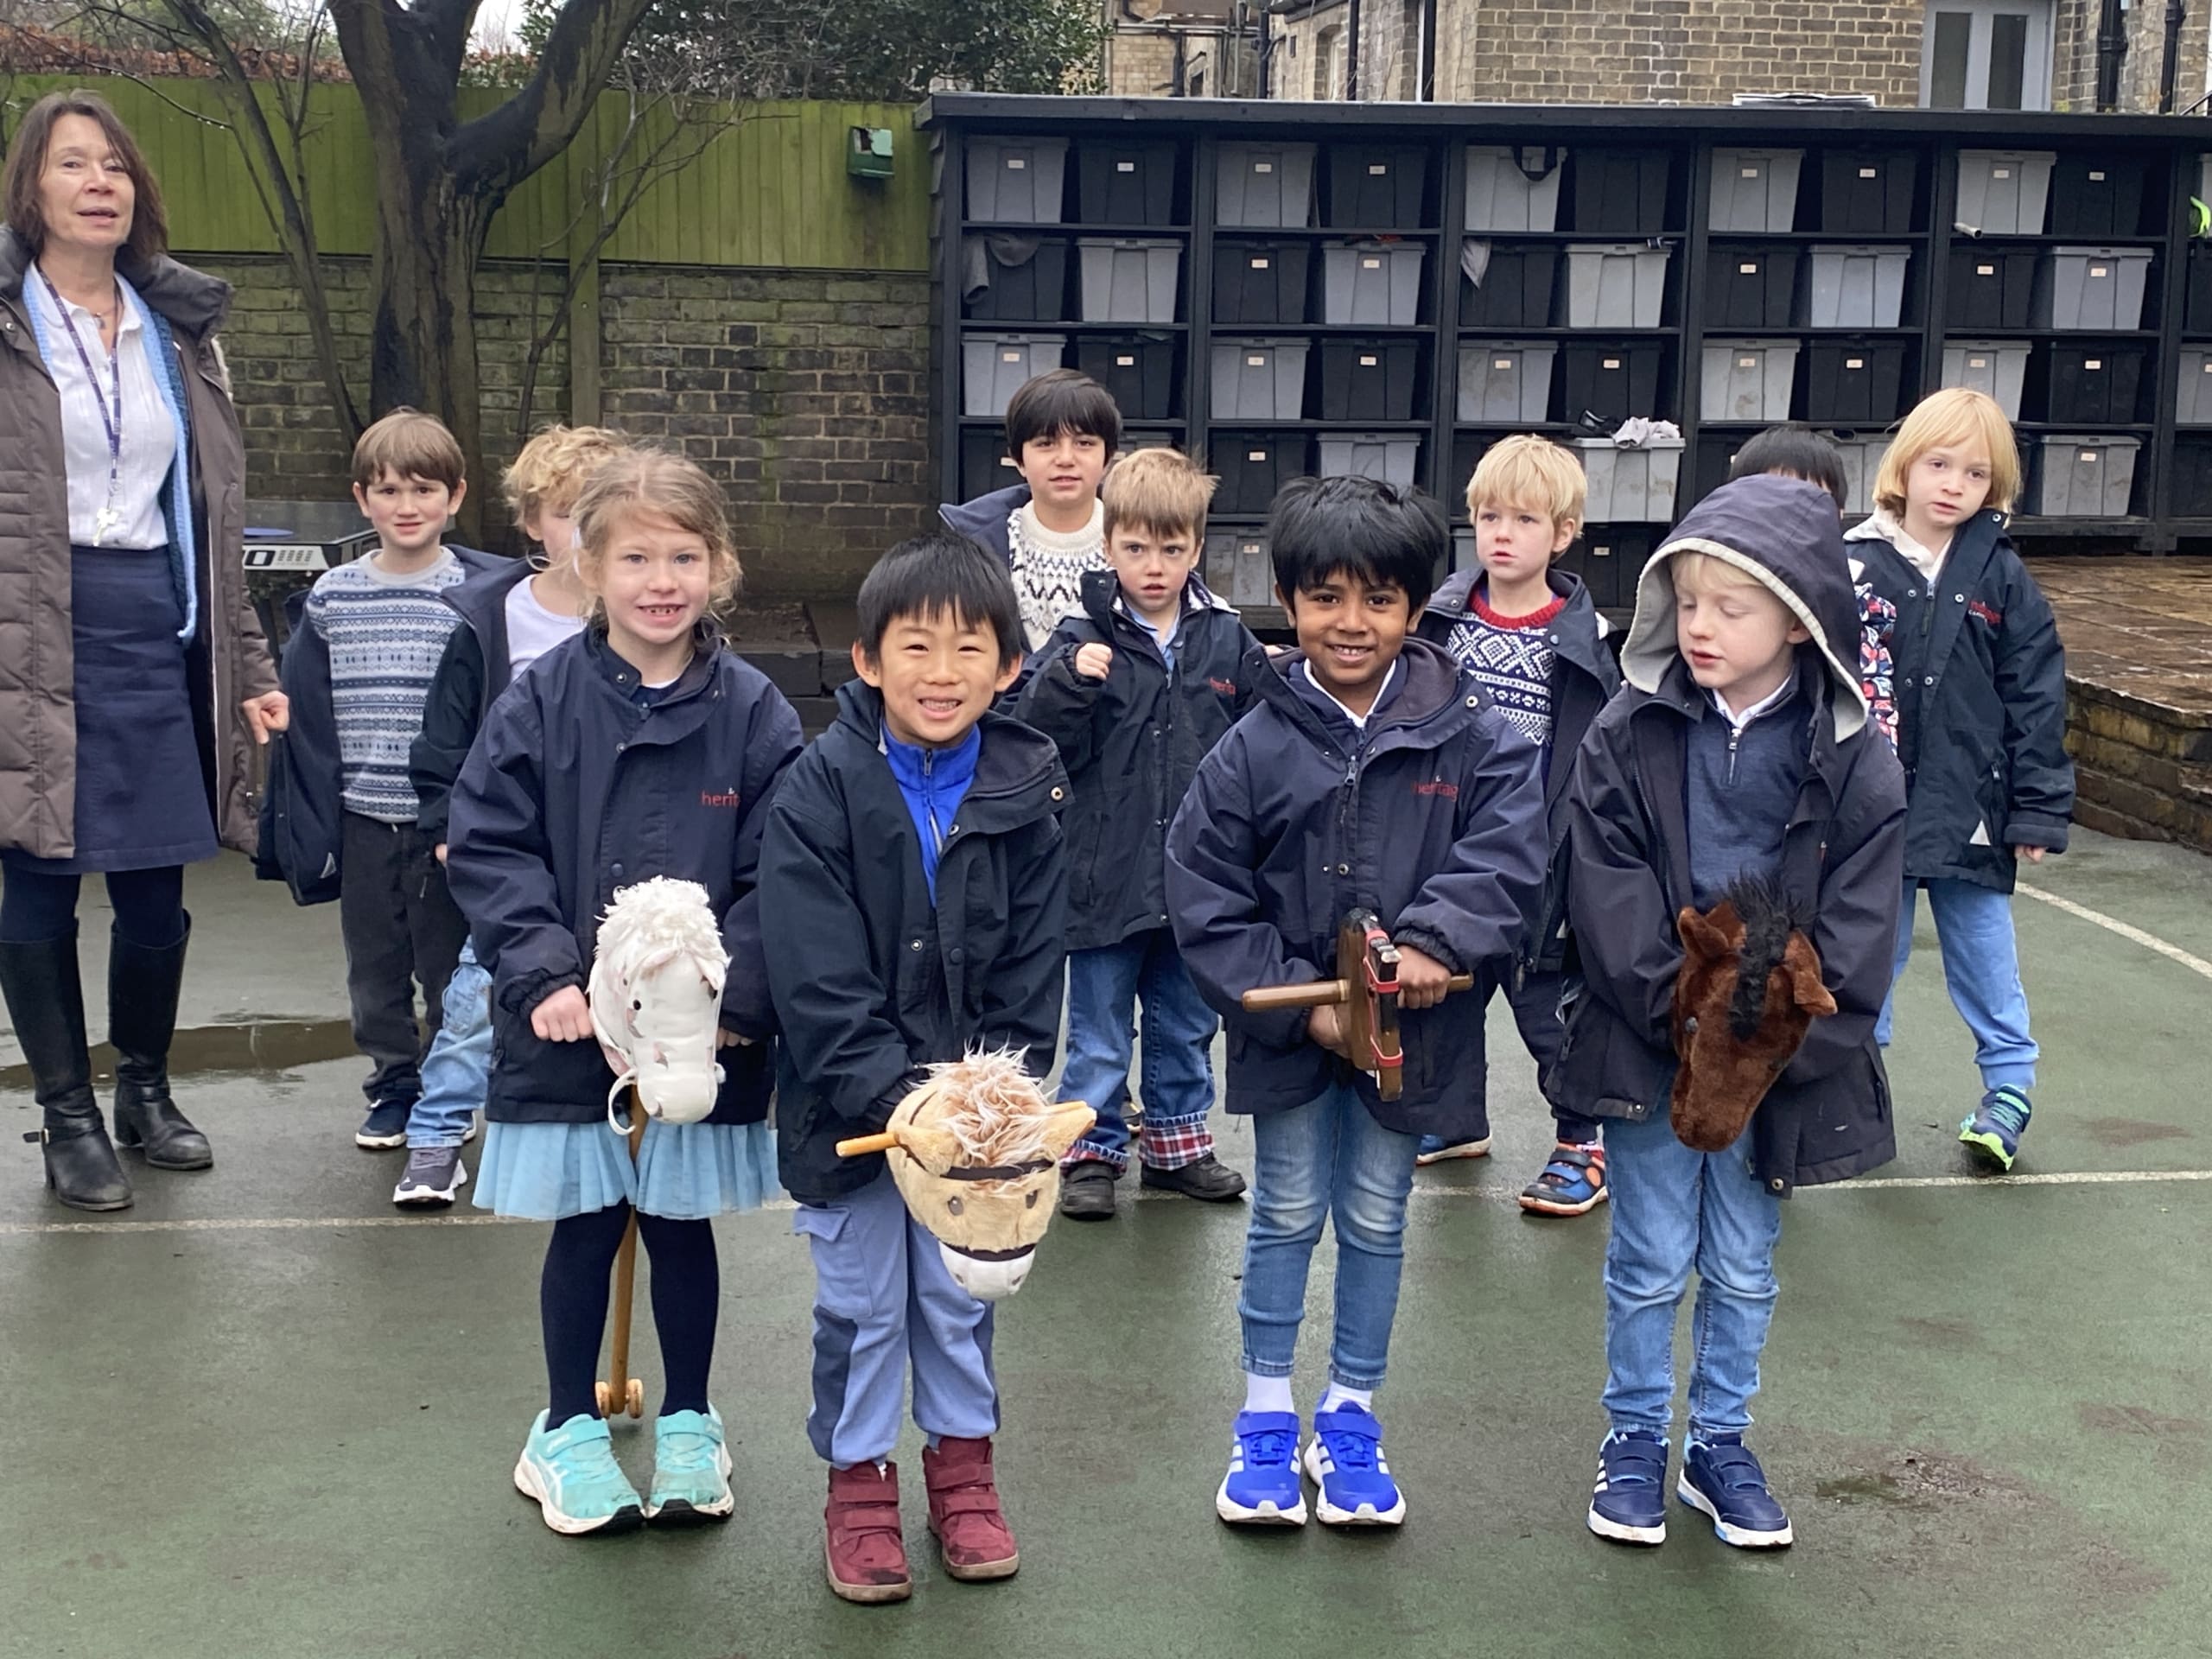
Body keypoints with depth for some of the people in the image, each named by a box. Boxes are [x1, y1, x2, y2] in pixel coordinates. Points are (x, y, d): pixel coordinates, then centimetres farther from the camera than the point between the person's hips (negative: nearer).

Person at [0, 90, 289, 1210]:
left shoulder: (177, 332, 14)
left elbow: (212, 513, 16)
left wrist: (247, 668, 13)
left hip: (158, 630, 4)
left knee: (156, 888, 8)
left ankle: (144, 1092, 28)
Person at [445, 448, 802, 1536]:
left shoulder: (752, 712, -4)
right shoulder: (541, 701, -4)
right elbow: (487, 846, -4)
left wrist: (734, 993, -15)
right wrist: (542, 974, -14)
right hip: (570, 1025, 0)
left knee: (682, 1227, 13)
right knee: (582, 1231, 11)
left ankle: (687, 1424, 31)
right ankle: (568, 1430, 29)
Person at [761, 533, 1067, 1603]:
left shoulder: (1028, 792, -5)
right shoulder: (819, 792, -13)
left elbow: (1033, 965, -2)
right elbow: (818, 980, -17)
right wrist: (897, 1095, -23)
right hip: (848, 1103, -2)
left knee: (960, 1292, 15)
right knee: (861, 1302, 10)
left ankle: (962, 1463, 34)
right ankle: (858, 1481, 28)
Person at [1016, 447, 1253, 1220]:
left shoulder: (1227, 637, 1)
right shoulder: (1083, 640, -8)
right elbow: (1037, 742, -12)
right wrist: (1067, 682, -26)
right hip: (1107, 873, -3)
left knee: (1187, 1025, 19)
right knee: (1100, 1035, 10)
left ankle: (1177, 1142, 35)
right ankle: (1091, 1152, 25)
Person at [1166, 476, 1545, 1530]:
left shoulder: (1470, 736, -8)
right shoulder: (1254, 748, -10)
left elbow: (1508, 853, -17)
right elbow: (1205, 903, -8)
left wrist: (1433, 939, -33)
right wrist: (1305, 1005, -14)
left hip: (1410, 1028, 1)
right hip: (1287, 1028, 0)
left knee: (1376, 1221, 14)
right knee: (1286, 1217, 13)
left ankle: (1351, 1419, 31)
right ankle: (1265, 1421, 28)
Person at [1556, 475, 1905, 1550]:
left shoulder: (1853, 766, -7)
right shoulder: (1627, 740, -8)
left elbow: (1852, 941, -8)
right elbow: (1614, 916, -9)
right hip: (1647, 1051, -1)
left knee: (1743, 1269, 13)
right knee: (1650, 1266, 9)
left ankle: (1719, 1444, 31)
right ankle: (1634, 1441, 28)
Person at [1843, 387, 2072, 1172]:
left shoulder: (2004, 581, -1)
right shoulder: (1855, 564, -4)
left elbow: (2036, 699, 0)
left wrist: (2039, 811, -2)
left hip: (1970, 809, 0)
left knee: (1984, 958, 11)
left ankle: (2009, 1086, 26)